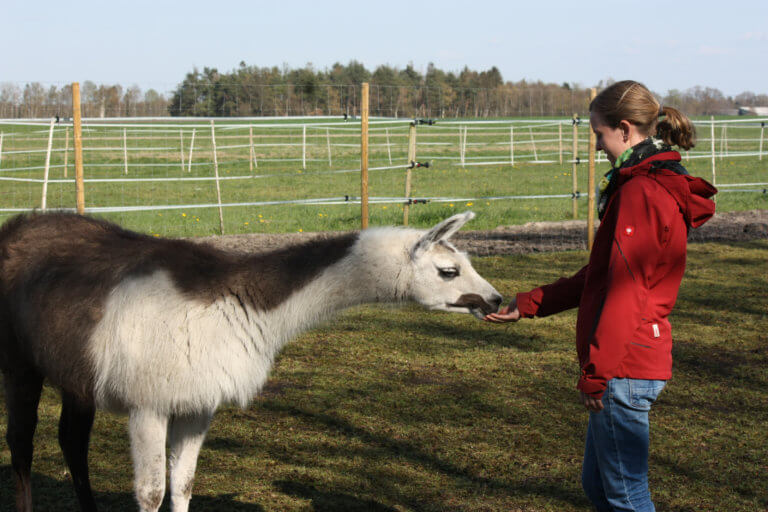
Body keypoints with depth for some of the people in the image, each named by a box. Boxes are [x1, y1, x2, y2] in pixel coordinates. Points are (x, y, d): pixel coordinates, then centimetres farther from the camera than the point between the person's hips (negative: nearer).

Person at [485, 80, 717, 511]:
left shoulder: (641, 193, -18)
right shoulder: (660, 186, 15)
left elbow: (624, 291, -21)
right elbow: (600, 276, 20)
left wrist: (597, 370, -17)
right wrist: (529, 304, 22)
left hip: (624, 365, -10)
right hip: (635, 361, 10)